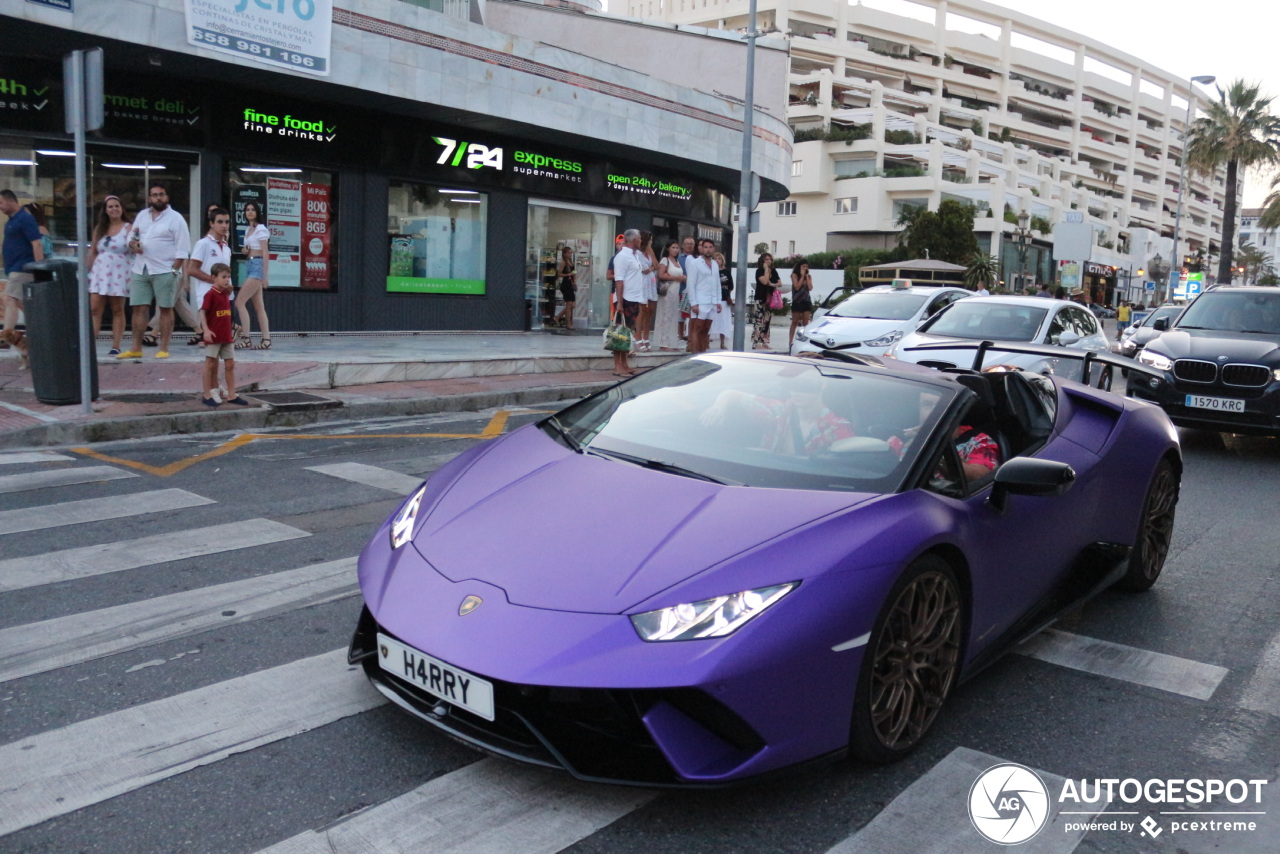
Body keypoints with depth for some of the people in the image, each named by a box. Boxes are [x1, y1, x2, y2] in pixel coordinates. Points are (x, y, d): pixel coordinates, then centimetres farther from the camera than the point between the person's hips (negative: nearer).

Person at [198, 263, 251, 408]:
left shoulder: (226, 294, 11)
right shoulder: (210, 294, -12)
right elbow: (202, 312, -17)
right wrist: (206, 330, -27)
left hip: (227, 336, 7)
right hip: (213, 336, -7)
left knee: (230, 364, 8)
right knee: (211, 364, 1)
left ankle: (231, 395, 14)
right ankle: (207, 395, 9)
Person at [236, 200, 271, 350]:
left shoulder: (261, 229, -6)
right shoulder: (248, 230, 18)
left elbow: (265, 253, -10)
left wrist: (264, 275, -15)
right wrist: (245, 251, 4)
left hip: (257, 266, -9)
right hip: (249, 266, 9)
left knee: (240, 303, -13)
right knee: (259, 306, 5)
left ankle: (246, 339, -12)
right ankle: (266, 339, 5)